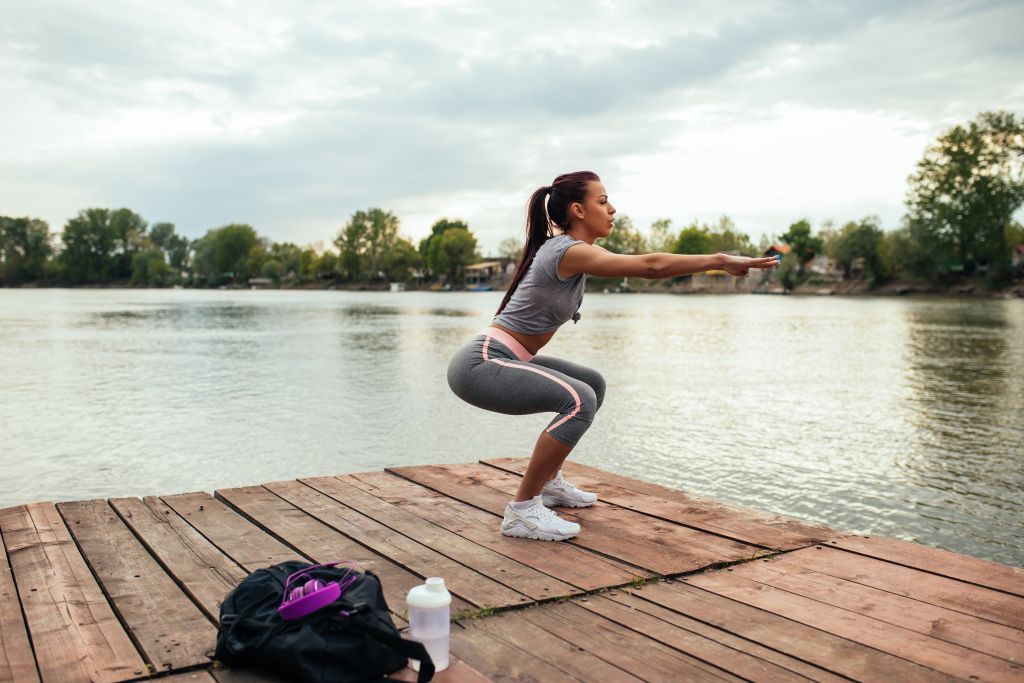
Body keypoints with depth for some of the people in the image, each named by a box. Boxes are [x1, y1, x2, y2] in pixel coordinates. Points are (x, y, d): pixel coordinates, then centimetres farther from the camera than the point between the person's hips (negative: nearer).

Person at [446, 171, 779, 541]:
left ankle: (548, 482, 26)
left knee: (593, 385, 18)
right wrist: (721, 260, -22)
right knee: (579, 400, -27)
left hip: (505, 360, 11)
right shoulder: (569, 252, -19)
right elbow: (651, 265, -26)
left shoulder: (571, 248, 11)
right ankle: (522, 510, -15)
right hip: (479, 365, -11)